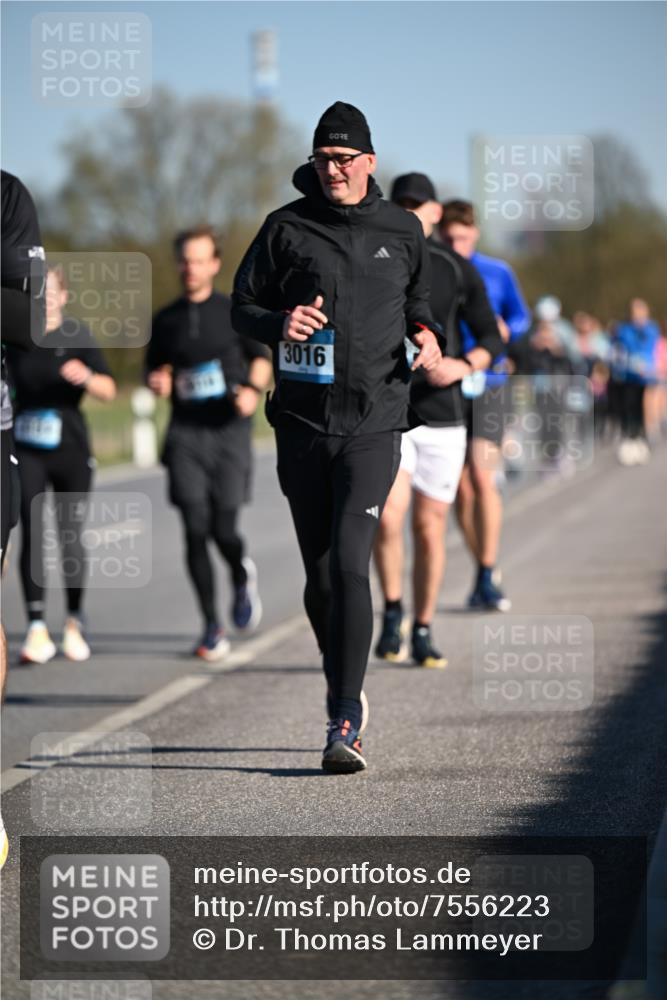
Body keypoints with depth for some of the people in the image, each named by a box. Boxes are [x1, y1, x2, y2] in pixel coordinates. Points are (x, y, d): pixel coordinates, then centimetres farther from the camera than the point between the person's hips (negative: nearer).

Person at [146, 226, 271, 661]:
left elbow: (261, 356, 15)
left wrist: (253, 389, -5)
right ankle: (212, 626, 3)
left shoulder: (235, 312, 5)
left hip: (229, 429, -2)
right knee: (195, 530, -7)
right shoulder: (166, 320, 11)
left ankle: (243, 576, 29)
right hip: (185, 432, 2)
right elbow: (155, 369, 21)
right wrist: (158, 382, -2)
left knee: (223, 529, -8)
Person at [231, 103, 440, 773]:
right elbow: (242, 307, 8)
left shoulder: (402, 231, 9)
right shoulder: (286, 228, 4)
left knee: (349, 562, -16)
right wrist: (279, 323, -13)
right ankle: (345, 694, 28)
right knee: (320, 575, 7)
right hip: (303, 421, 1)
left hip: (374, 422, -1)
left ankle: (344, 723, -17)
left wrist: (424, 336, 2)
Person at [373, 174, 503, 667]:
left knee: (430, 530, 4)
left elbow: (492, 338, 4)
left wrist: (464, 365, -16)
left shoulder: (458, 270, 2)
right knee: (388, 518, -19)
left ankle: (423, 634, 17)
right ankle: (392, 612, 3)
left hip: (442, 418, 1)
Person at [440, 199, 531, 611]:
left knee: (483, 478, -16)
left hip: (487, 385, -1)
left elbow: (521, 317, 13)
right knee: (461, 489, 4)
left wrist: (506, 331, -9)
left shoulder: (498, 273, 3)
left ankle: (487, 580, -14)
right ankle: (484, 572, 19)